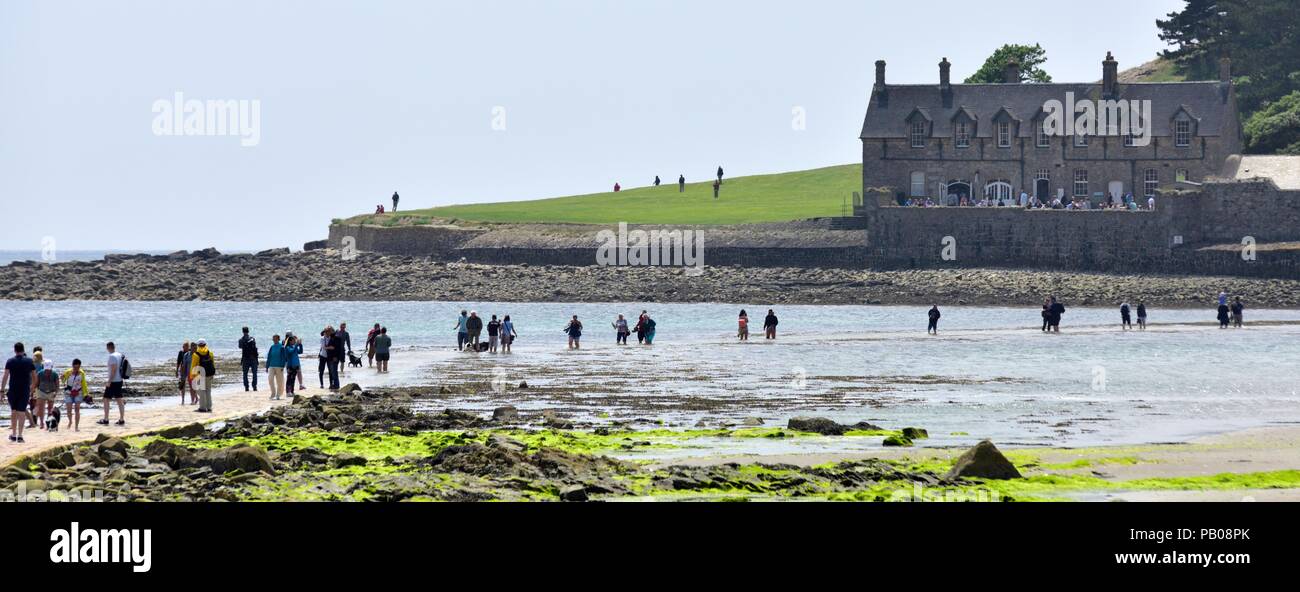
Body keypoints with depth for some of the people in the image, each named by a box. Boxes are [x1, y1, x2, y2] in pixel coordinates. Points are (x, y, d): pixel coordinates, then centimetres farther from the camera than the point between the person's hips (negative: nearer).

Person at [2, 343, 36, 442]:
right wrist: (32, 389, 16)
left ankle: (13, 434, 17)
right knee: (22, 412, 1)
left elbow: (5, 377, -7)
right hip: (25, 391, 0)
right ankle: (19, 435, -4)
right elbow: (34, 378, 4)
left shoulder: (10, 361, -3)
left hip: (13, 390, 0)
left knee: (13, 411, 15)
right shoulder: (29, 361, 1)